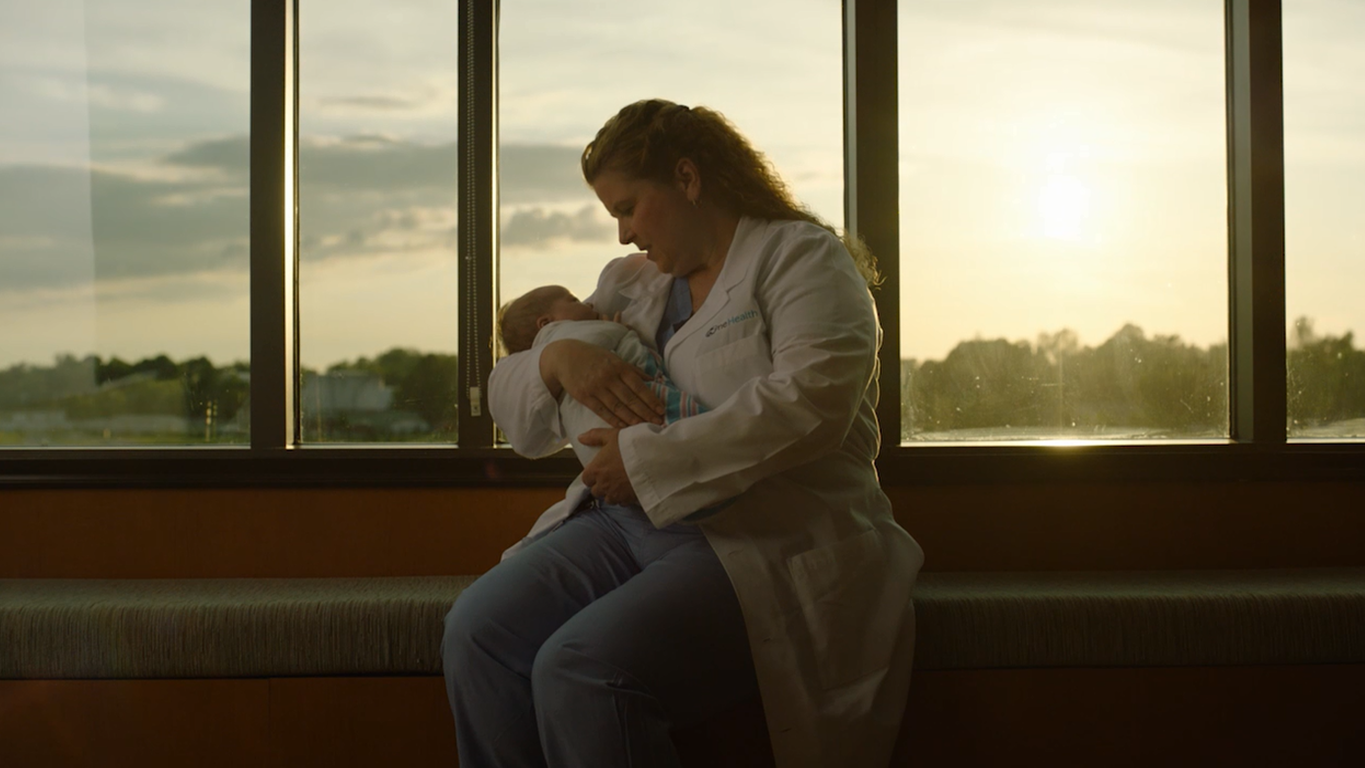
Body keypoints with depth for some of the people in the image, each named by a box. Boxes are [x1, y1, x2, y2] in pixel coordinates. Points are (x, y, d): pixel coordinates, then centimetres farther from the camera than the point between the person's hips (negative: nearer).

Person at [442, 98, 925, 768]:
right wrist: (559, 356, -3)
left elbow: (810, 404, -17)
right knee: (476, 631, -19)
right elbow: (508, 394, 22)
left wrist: (647, 457, -17)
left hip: (762, 536, -7)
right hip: (628, 521, 7)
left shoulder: (800, 257, 2)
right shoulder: (631, 282, 22)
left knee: (578, 668, -29)